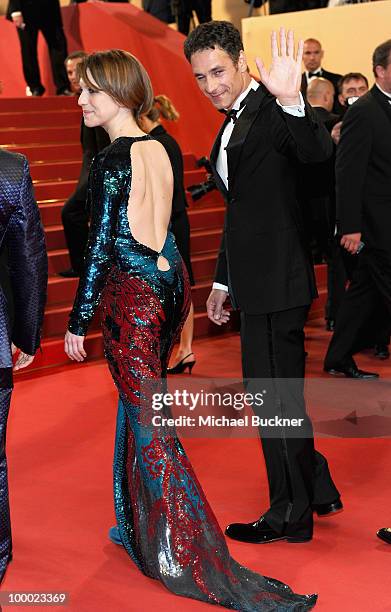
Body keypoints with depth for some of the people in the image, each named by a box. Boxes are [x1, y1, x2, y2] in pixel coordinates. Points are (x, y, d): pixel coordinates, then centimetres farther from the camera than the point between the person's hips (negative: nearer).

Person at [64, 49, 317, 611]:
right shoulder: (160, 150, 8)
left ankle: (188, 558, 3)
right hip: (170, 283, 8)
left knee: (148, 422, -2)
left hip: (132, 295, -8)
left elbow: (101, 247, -15)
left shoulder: (112, 161, -15)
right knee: (140, 404, 20)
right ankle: (141, 527, 34)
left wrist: (79, 321, -8)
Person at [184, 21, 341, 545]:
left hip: (278, 282, -10)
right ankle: (318, 491, 33)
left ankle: (290, 517, 14)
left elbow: (318, 152, -33)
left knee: (277, 398, -1)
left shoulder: (272, 110, -12)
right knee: (274, 393, 18)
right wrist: (223, 281, 23)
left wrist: (291, 100, -49)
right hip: (258, 285, 10)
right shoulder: (232, 124, 17)